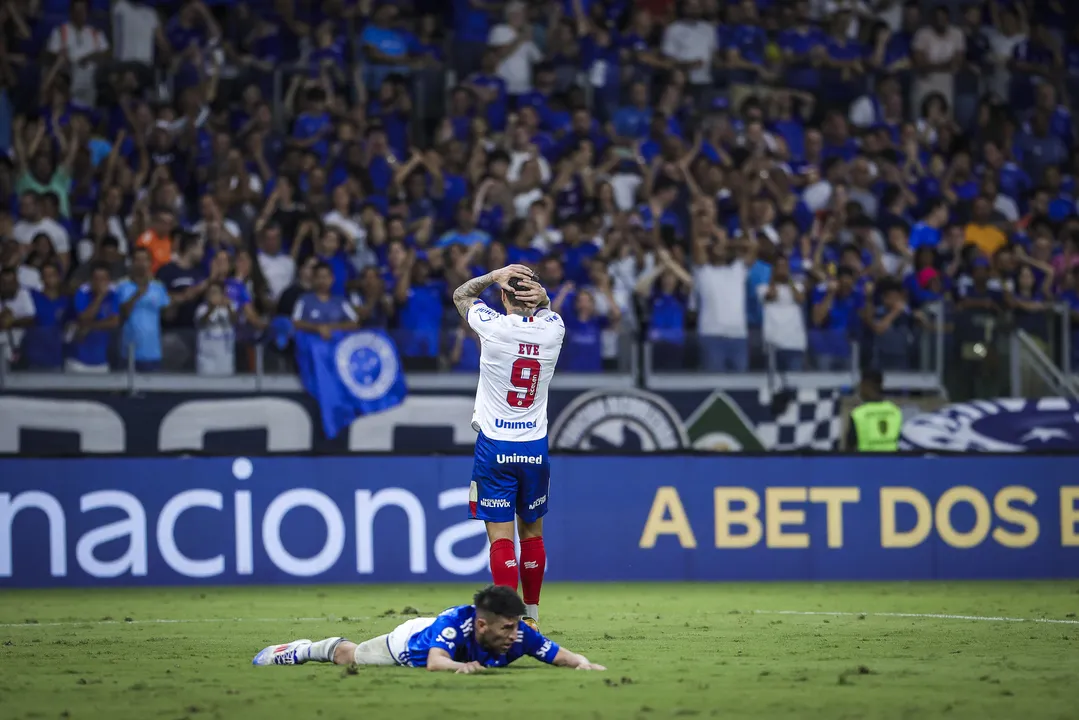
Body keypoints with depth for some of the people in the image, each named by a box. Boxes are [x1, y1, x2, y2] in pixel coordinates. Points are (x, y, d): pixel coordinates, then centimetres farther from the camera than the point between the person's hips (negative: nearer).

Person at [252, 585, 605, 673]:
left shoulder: (518, 635, -38)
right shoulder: (455, 622, -48)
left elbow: (560, 656, -36)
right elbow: (434, 662, -61)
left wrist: (583, 663, -57)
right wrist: (461, 666, -80)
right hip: (409, 643, -5)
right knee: (347, 656, 24)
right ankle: (305, 650, 53)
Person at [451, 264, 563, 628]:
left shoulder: (494, 326, -10)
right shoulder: (553, 328, -2)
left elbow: (461, 294, 10)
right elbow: (545, 306, 23)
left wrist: (493, 276, -3)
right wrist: (542, 296, -1)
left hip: (495, 447, -3)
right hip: (535, 446, 3)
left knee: (501, 536, -6)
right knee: (532, 533, 14)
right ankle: (531, 617, 22)